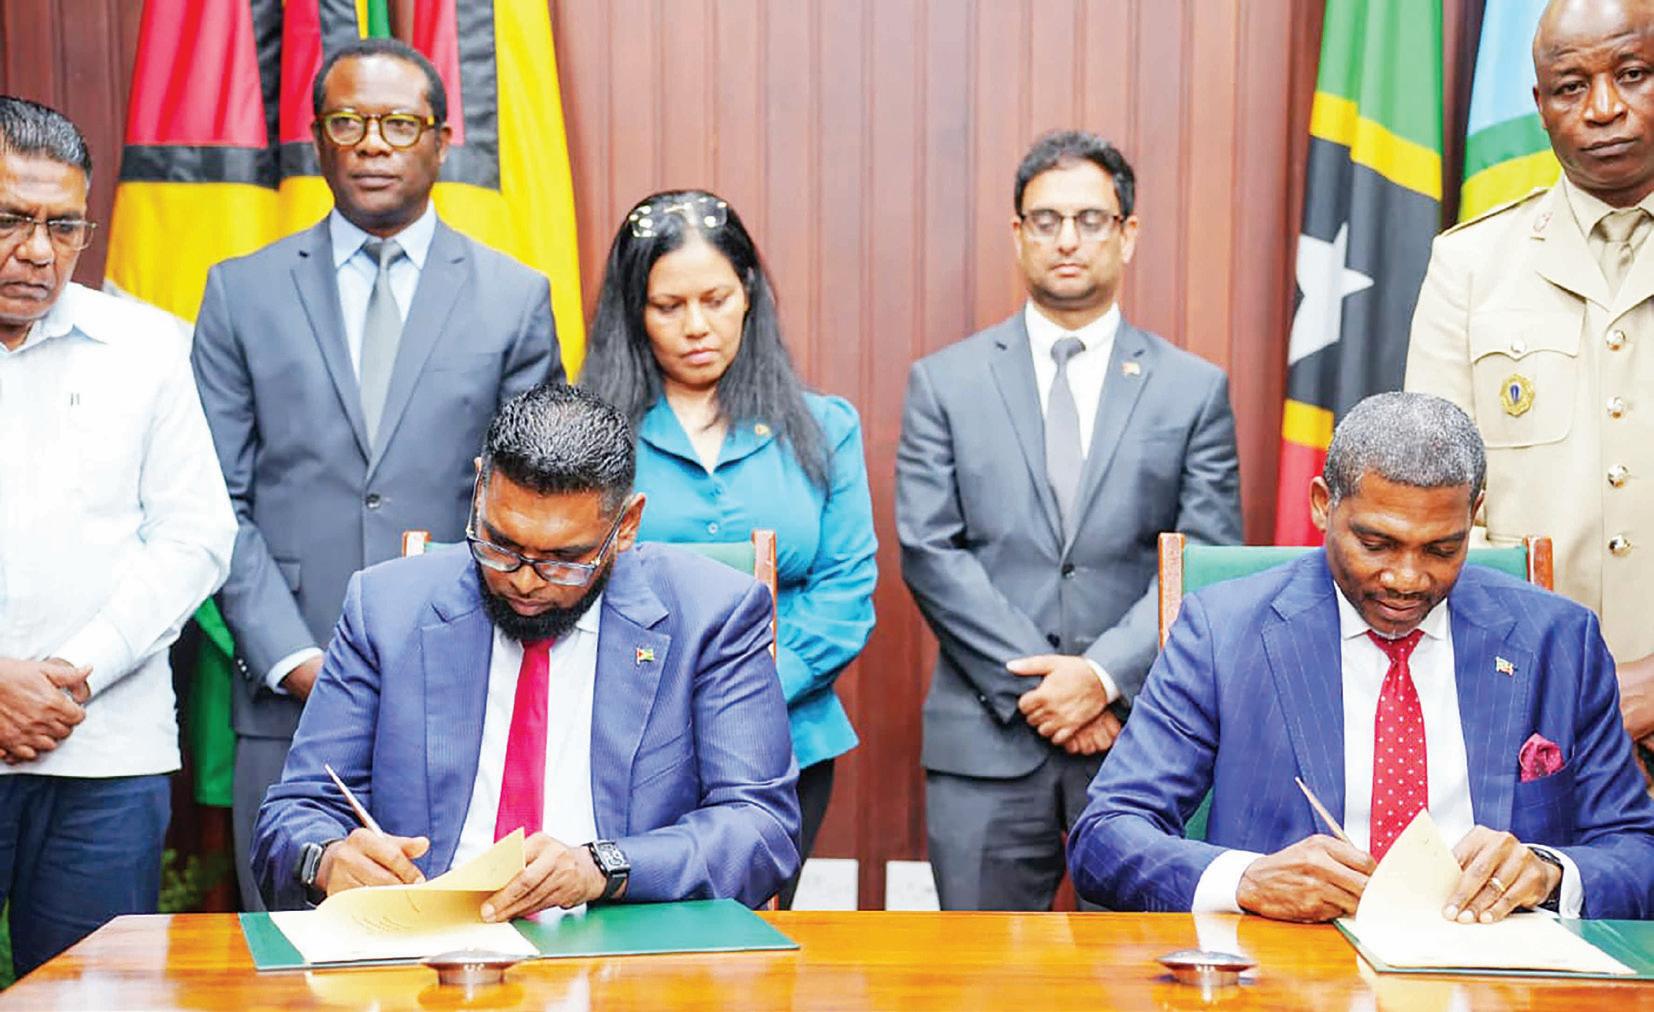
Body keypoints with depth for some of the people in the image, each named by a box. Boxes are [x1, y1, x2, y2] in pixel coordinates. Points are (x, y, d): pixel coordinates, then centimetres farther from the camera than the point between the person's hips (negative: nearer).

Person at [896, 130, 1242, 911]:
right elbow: (929, 552, -1)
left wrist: (1104, 675, -11)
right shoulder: (944, 382, 7)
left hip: (1142, 736, 0)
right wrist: (1031, 684, -9)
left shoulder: (1195, 389, 8)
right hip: (986, 740, 0)